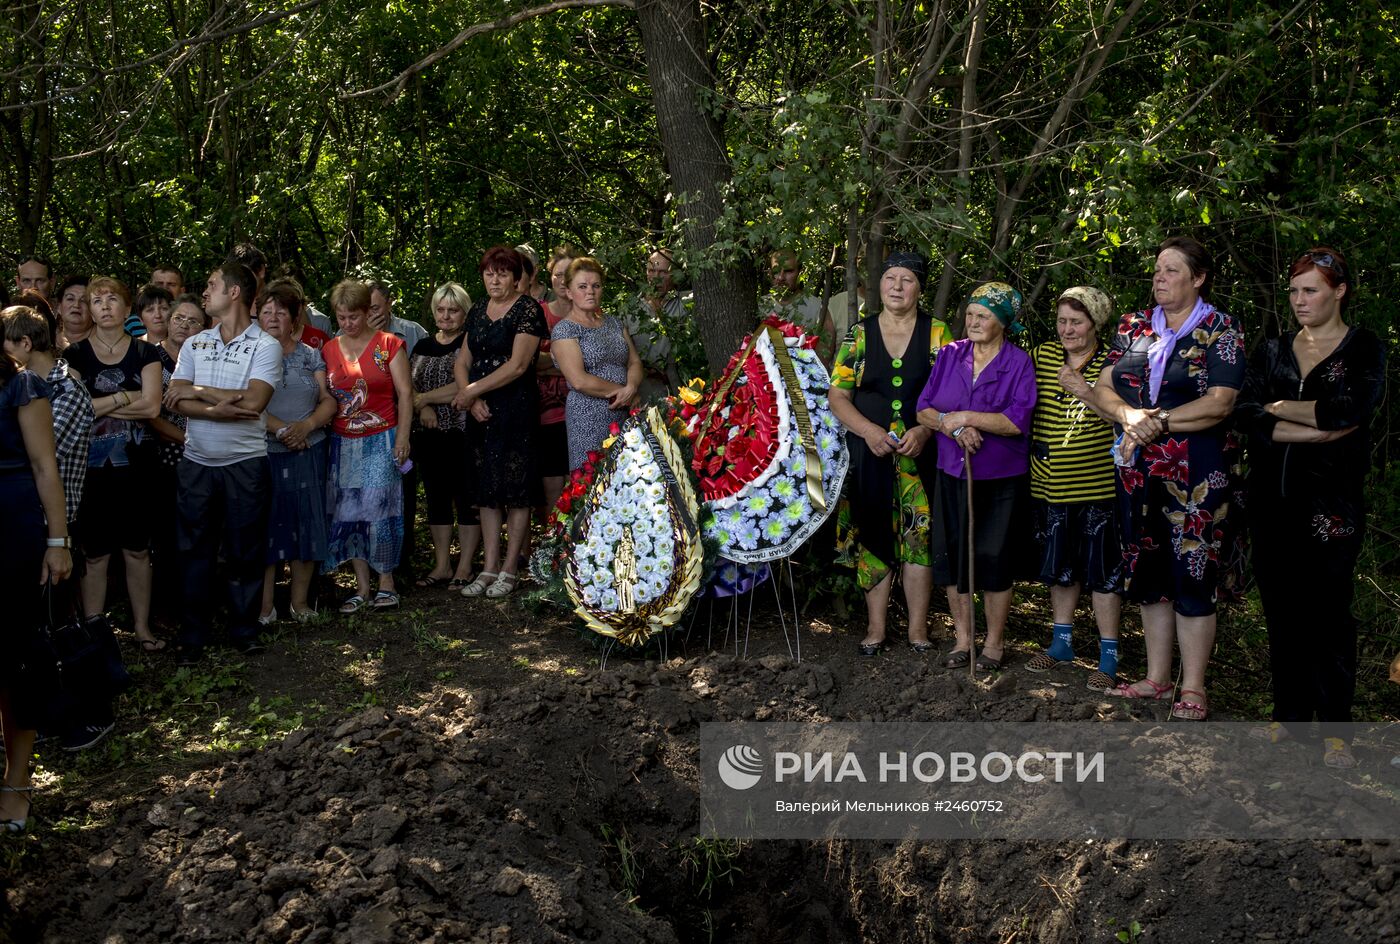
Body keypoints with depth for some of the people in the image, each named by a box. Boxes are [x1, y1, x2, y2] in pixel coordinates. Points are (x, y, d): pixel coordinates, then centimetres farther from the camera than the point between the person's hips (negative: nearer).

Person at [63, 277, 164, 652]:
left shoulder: (145, 353, 4)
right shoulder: (75, 354, 3)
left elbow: (152, 407, -9)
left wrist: (97, 405, -9)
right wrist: (125, 398, -11)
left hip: (136, 466, 1)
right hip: (91, 466, -1)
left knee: (138, 549, 7)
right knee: (94, 553, 3)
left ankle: (142, 627, 17)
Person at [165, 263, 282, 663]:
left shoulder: (265, 346, -4)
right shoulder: (193, 345, 9)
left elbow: (252, 403, -17)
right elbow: (176, 401, -2)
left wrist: (197, 392, -9)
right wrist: (219, 409, -19)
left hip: (245, 463, -3)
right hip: (196, 463, 4)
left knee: (244, 551, 5)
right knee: (194, 550, 7)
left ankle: (244, 628, 19)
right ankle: (193, 633, 17)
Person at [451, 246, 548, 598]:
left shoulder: (528, 309, -7)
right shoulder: (477, 311, 14)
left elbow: (517, 365, -15)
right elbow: (462, 362, 12)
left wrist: (472, 390, -12)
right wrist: (471, 398, -6)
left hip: (517, 408, -6)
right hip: (481, 410, 6)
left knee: (516, 487, -2)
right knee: (487, 487, 7)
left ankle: (509, 569, 4)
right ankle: (489, 568, 12)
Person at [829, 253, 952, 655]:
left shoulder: (937, 333, 3)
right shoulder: (858, 334, 6)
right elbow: (837, 395, 2)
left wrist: (925, 429, -16)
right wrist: (869, 430, -12)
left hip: (921, 454, -1)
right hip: (869, 453, 1)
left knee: (920, 535, 1)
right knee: (872, 535, 4)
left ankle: (918, 627, 11)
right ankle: (875, 627, 14)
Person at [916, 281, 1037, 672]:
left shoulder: (1018, 363, -6)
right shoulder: (950, 355, 5)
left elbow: (1018, 421, -16)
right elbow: (924, 409, 1)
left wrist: (966, 417, -17)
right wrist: (952, 427, -17)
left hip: (1000, 479, -4)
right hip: (952, 474, 4)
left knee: (994, 559, 3)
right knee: (951, 554, 7)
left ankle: (994, 643, 19)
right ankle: (962, 639, 22)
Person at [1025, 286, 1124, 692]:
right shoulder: (1042, 356, 7)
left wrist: (1087, 391, -27)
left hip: (1097, 486, -4)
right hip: (1050, 484, 4)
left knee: (1103, 570, 0)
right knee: (1060, 565, 16)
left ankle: (1108, 657, 9)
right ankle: (1061, 643, 30)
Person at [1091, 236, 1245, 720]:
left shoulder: (1219, 330, -3)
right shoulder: (1134, 326, 11)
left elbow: (1219, 404, -13)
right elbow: (1103, 390, 6)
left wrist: (1159, 422, -16)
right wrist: (1129, 416, -14)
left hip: (1195, 475, -5)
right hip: (1138, 471, 5)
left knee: (1192, 575, -3)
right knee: (1148, 572, 11)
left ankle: (1193, 688, 6)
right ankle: (1156, 677, 23)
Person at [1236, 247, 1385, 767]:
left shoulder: (1364, 349, 0)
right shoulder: (1273, 350, 10)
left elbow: (1348, 410, -18)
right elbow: (1246, 413, -6)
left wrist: (1279, 407, -6)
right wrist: (1318, 428, -15)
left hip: (1332, 502, -4)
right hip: (1273, 499, 4)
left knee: (1329, 609, 0)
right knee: (1281, 607, 8)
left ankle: (1334, 726, 9)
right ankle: (1290, 711, 21)